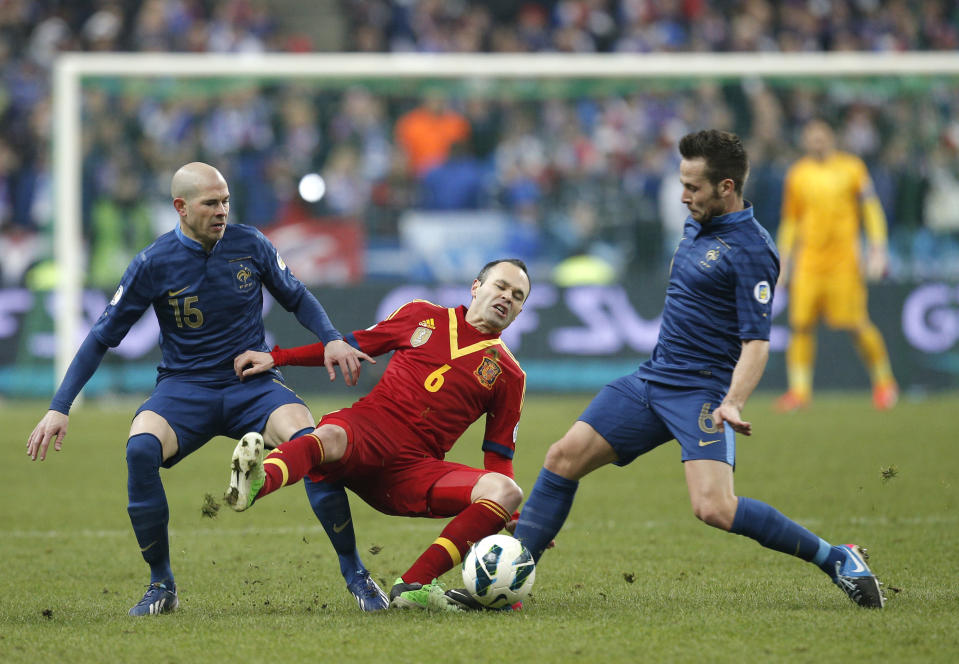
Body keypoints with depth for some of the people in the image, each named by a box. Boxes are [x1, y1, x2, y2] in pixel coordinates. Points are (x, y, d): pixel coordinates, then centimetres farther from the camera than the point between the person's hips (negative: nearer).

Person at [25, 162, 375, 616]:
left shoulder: (250, 245, -2)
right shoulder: (153, 264, -7)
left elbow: (296, 298, 13)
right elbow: (102, 338, -1)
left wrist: (331, 339, -7)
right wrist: (59, 409, -7)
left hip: (252, 384, 1)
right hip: (185, 387, -1)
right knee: (141, 447, -33)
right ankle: (161, 585, -16)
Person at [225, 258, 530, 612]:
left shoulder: (509, 376, 17)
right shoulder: (421, 316, 18)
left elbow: (499, 459, 17)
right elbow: (353, 345, 24)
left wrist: (516, 523, 2)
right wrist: (275, 357, 15)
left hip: (414, 468, 1)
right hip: (366, 428, -1)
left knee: (505, 491, -25)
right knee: (329, 438, -38)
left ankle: (413, 585, -32)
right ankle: (255, 484, -71)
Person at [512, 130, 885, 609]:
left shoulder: (751, 250, -14)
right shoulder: (696, 226, 13)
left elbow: (756, 342, -19)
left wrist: (733, 403, -33)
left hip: (703, 393, -8)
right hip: (651, 380, 8)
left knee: (714, 509, -24)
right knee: (563, 457, -2)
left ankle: (836, 559, -11)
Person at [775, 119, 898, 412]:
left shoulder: (851, 167, 3)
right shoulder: (797, 174, 10)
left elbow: (871, 209, 4)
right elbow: (789, 221, 18)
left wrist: (878, 248, -5)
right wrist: (783, 261, 16)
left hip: (843, 259, -3)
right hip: (808, 261, 3)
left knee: (856, 325, -5)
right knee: (801, 323, -6)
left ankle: (884, 381, 12)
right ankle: (799, 389, 0)